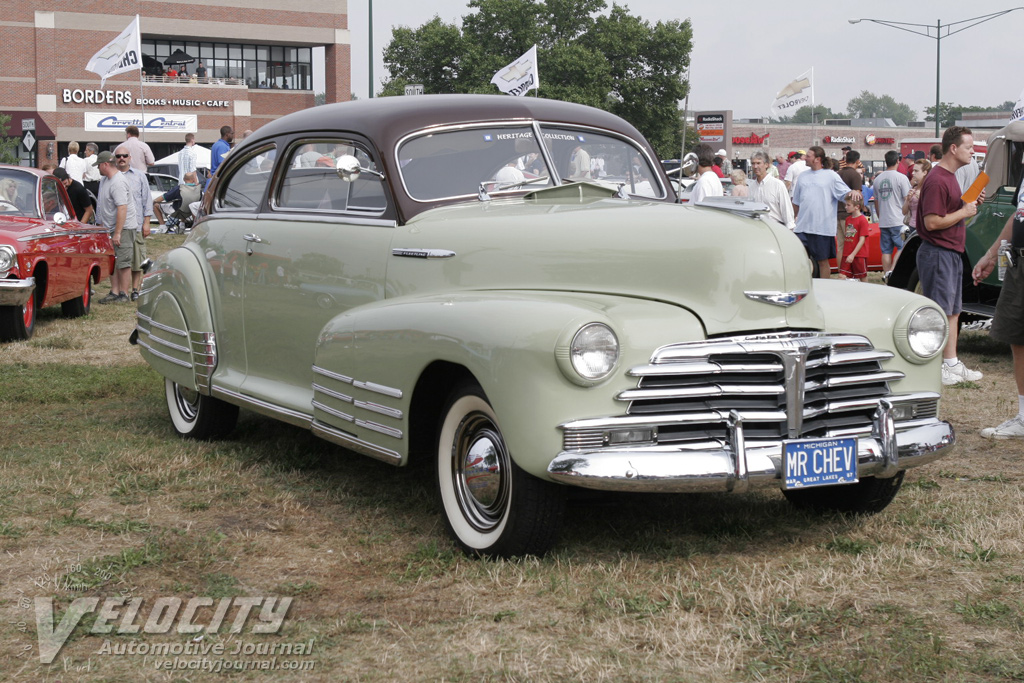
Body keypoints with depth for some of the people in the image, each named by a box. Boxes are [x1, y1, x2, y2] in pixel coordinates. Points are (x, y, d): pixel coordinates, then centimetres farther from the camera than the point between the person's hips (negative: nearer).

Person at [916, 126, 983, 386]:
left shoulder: (950, 177, 15)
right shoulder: (936, 180, -19)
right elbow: (932, 222, -24)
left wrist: (969, 203, 7)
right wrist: (965, 211, -15)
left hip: (952, 253, 10)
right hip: (937, 254, -10)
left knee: (953, 311, 13)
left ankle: (951, 363, 20)